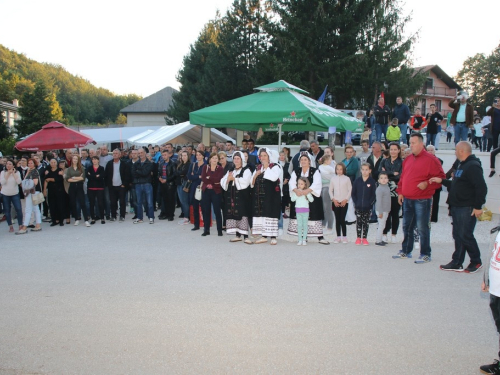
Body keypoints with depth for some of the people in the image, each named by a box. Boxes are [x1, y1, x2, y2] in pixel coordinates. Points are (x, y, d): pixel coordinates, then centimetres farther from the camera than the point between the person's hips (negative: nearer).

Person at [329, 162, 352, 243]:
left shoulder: (347, 179, 1)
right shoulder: (333, 178, 6)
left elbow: (350, 190, 0)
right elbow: (330, 190, 8)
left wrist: (346, 199, -8)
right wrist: (333, 199, -4)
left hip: (344, 202, -2)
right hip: (335, 202, 2)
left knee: (342, 219, -5)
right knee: (337, 220, 4)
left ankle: (344, 237, 4)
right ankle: (338, 237, 11)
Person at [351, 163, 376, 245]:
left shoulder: (372, 182, -3)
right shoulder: (357, 181, 1)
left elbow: (374, 194, -2)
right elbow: (353, 193, 5)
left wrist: (370, 203, -11)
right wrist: (356, 203, -3)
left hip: (367, 207, -1)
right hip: (358, 207, 1)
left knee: (366, 222, 6)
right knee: (359, 222, 7)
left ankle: (364, 238, 15)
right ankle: (358, 238, 16)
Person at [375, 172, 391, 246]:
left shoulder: (387, 187, 10)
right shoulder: (379, 189, -18)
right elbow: (379, 201, -20)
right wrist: (380, 212, -21)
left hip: (386, 210, 9)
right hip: (381, 211, -9)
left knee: (382, 226, 14)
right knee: (381, 225, -5)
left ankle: (380, 239, 23)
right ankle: (378, 241, 2)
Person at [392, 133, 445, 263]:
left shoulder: (430, 159, -8)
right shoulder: (408, 159, 13)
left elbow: (440, 177, -9)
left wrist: (427, 183, -20)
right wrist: (400, 192, 12)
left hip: (422, 200, -7)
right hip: (407, 199, 7)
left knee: (422, 228, -3)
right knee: (407, 226, 15)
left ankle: (425, 254, 7)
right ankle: (406, 251, 27)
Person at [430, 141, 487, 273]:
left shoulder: (473, 166, -16)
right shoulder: (462, 166, 17)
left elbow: (481, 188, -22)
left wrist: (478, 206, -22)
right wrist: (442, 181, 17)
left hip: (467, 208, -10)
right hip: (457, 207, 10)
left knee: (466, 235, -3)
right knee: (458, 236, 11)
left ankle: (476, 262, 12)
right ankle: (457, 263, 16)